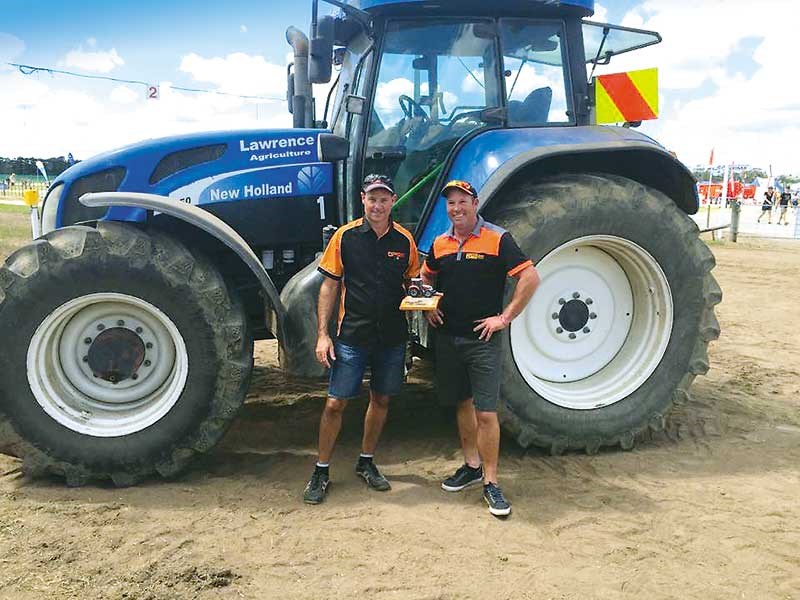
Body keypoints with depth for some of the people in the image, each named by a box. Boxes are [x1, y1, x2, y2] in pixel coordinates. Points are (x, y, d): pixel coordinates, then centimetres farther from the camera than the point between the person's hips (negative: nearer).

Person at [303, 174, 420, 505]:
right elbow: (329, 286, -1)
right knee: (335, 403, 0)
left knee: (381, 400, 13)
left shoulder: (404, 240, 2)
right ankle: (321, 471, 16)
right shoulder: (345, 237, -4)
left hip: (392, 337, 3)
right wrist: (322, 334, -7)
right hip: (352, 336, -2)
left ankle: (366, 462, 32)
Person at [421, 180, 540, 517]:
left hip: (483, 339, -5)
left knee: (486, 412, -5)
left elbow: (530, 277, -11)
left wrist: (505, 318, -12)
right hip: (447, 337, 5)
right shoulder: (440, 244, 8)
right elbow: (426, 277, 25)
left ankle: (491, 483, 7)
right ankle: (472, 466, 31)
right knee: (462, 403, 16)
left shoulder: (497, 239, -8)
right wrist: (428, 307, 7)